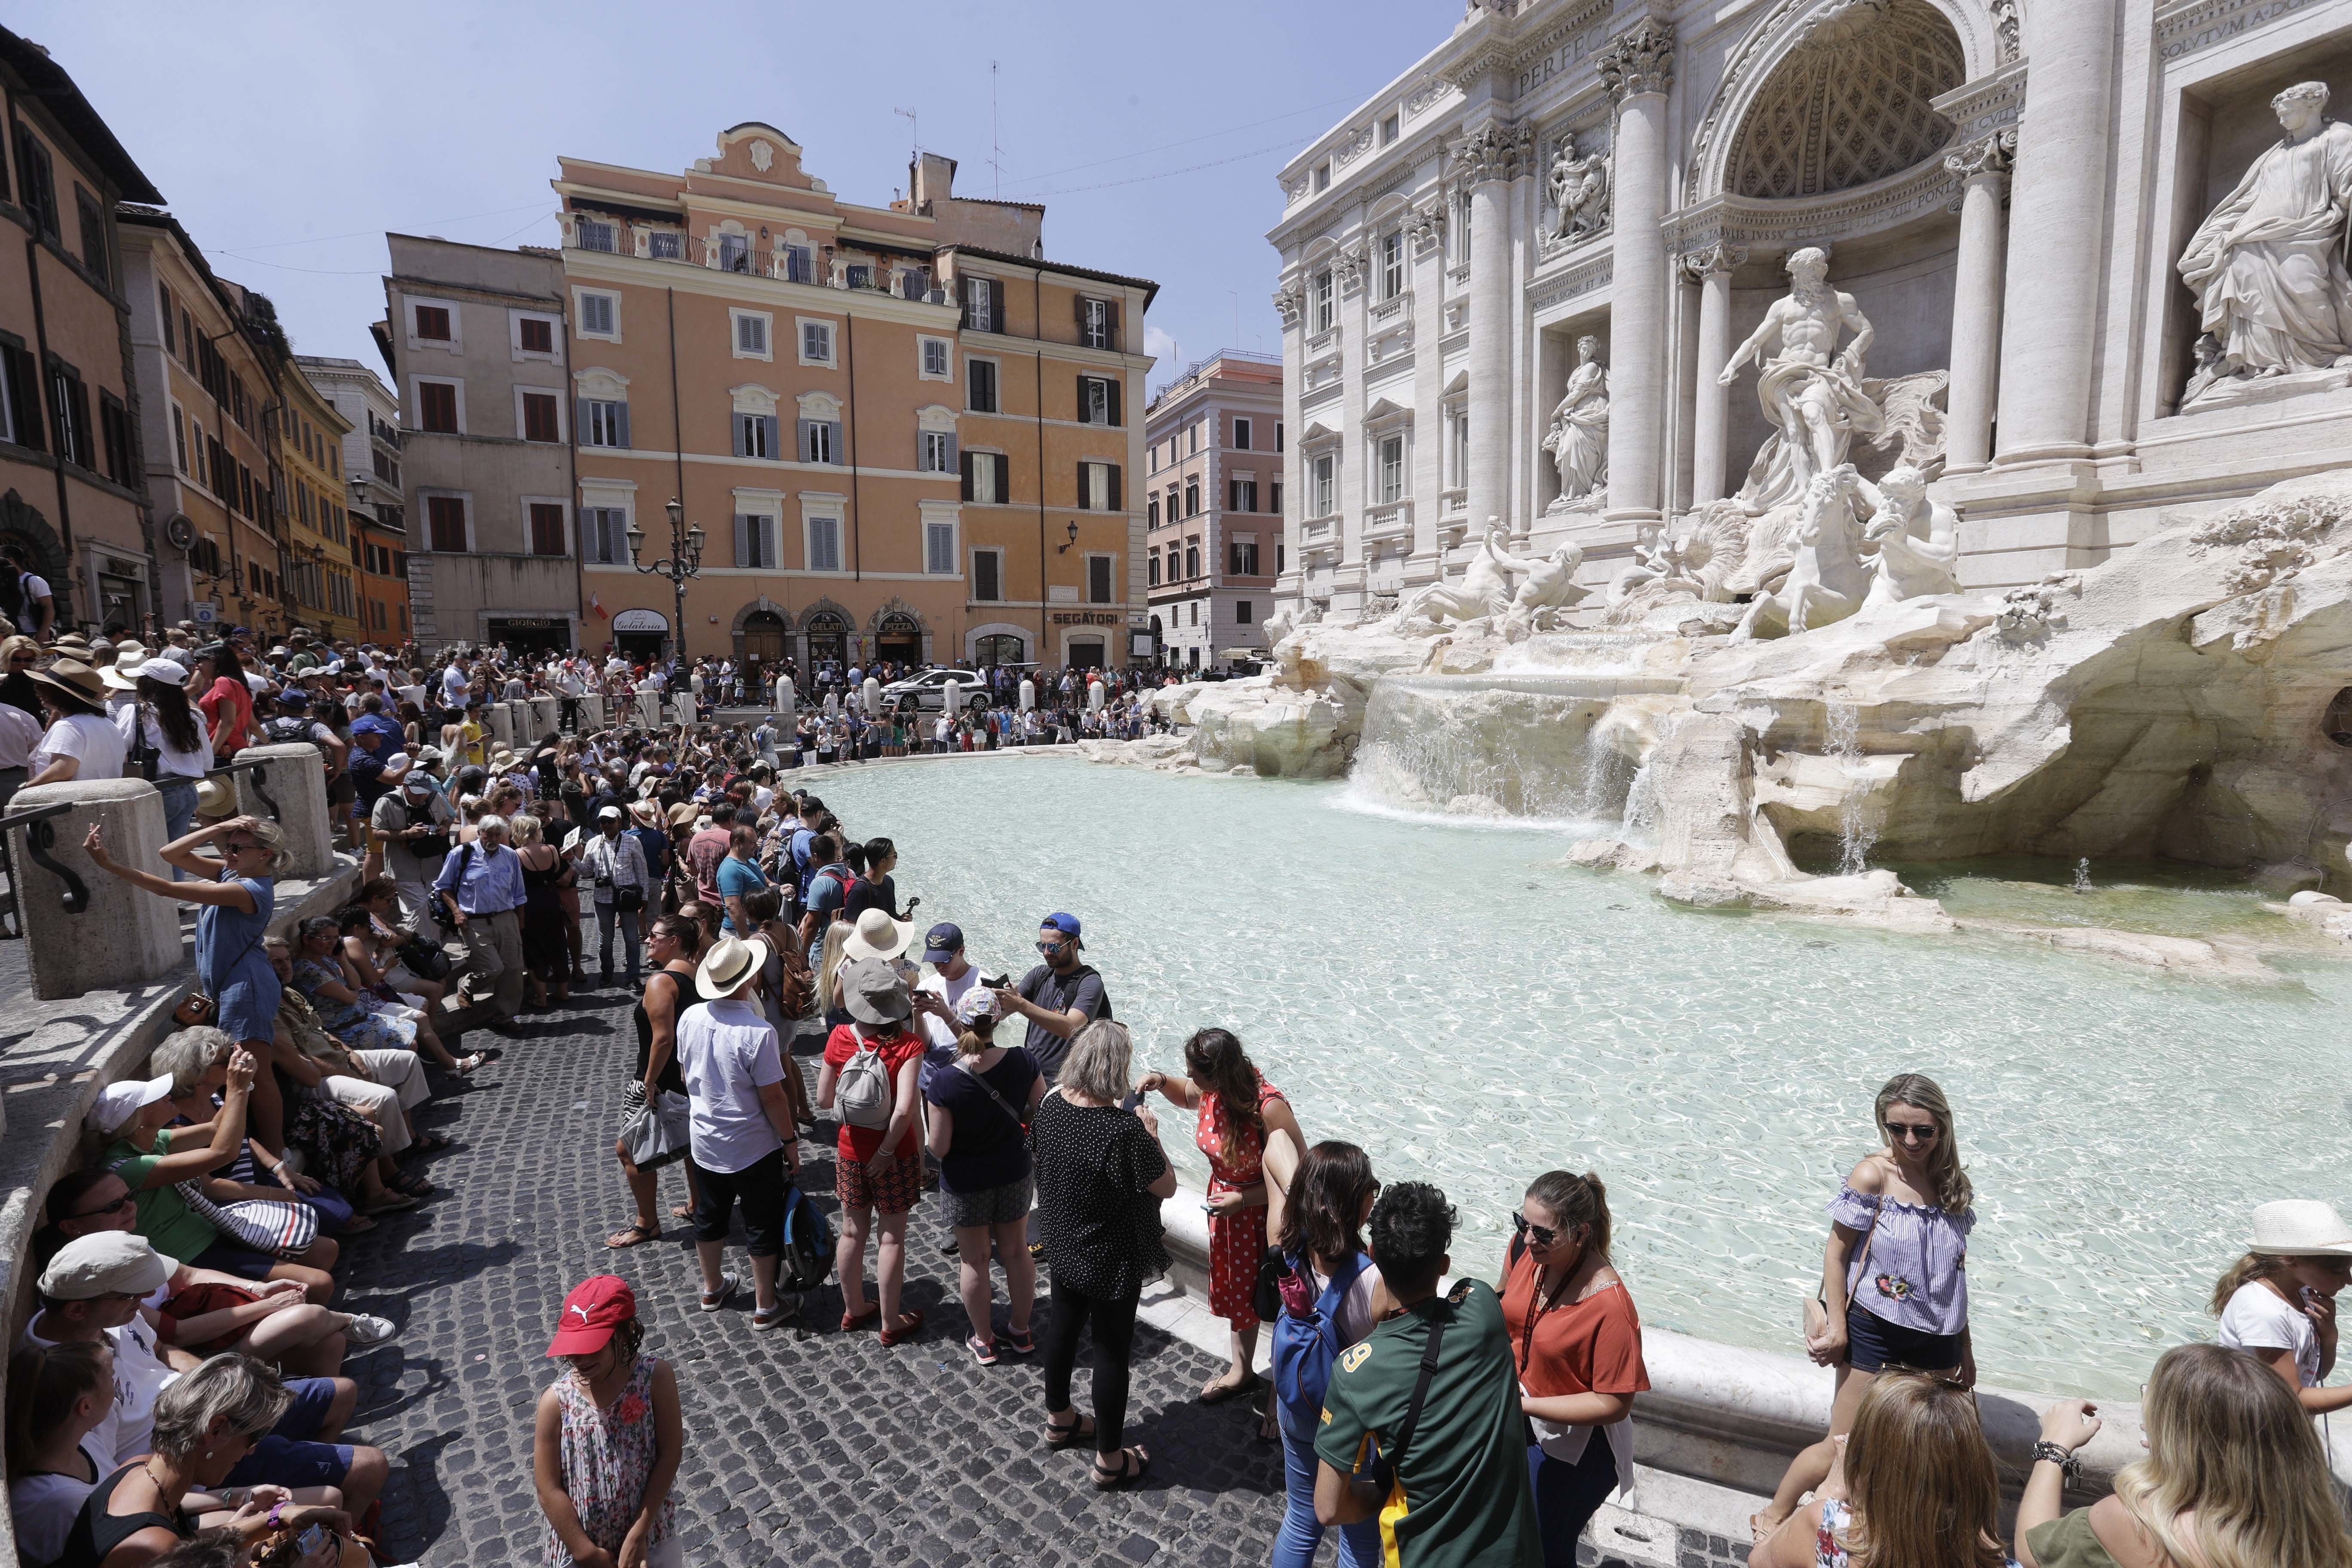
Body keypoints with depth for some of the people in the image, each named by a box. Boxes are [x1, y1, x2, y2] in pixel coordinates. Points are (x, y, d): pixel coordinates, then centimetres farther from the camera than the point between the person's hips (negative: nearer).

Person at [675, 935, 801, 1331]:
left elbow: (687, 1074, 7)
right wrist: (791, 1141, -8)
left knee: (709, 1216, 24)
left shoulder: (690, 1018, -8)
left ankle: (713, 1288, 44)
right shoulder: (758, 1032, -28)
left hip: (703, 1142, 6)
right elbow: (772, 1097, -21)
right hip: (753, 1149, -6)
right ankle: (766, 1306, 24)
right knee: (763, 1224, 11)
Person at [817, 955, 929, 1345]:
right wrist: (886, 1151, -16)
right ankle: (891, 1322, 26)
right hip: (895, 1154, -3)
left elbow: (823, 1100, -4)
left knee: (852, 1232, 20)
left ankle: (853, 1309, 39)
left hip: (850, 1152, 3)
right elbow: (904, 1110, -29)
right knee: (891, 1237, 13)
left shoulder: (839, 1039, -12)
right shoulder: (908, 1045, -22)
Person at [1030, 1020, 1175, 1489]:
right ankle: (1110, 1459, 30)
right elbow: (1166, 1187, -20)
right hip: (1113, 1260, -7)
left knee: (1063, 1326, 26)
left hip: (1062, 1246, 7)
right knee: (1112, 1351, 12)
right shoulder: (1125, 1128, -33)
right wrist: (1151, 1135, -8)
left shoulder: (1050, 1104, -13)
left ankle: (1059, 1420, 49)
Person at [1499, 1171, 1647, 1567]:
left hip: (1573, 1447, -6)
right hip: (1516, 1420, 6)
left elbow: (1614, 1405, -25)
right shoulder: (1524, 1247, -18)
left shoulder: (1609, 1307, -34)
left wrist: (1523, 1404, -27)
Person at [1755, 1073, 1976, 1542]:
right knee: (1843, 1449, 3)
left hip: (1936, 1341, 5)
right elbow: (1836, 1253, -11)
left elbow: (1952, 1271, 11)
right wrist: (1837, 1328, -13)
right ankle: (1773, 1517, 22)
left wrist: (1964, 1345, 15)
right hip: (1875, 1332, -5)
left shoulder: (1953, 1184, 1)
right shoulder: (1874, 1176, -15)